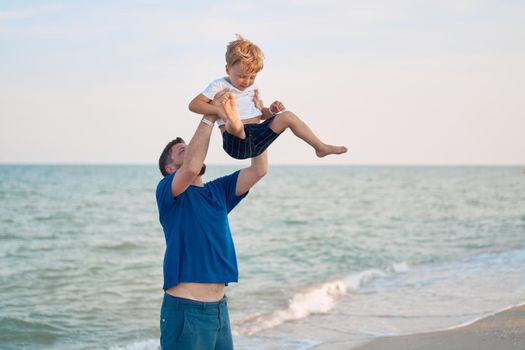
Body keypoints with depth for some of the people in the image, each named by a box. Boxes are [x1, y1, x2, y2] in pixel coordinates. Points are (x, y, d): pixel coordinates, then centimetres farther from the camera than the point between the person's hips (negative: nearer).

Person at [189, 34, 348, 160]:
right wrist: (219, 110, -23)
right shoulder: (219, 86, 0)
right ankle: (233, 120, -81)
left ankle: (320, 147, 2)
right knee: (235, 125, -41)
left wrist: (271, 111, 6)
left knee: (287, 116, -2)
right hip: (236, 142, -7)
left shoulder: (252, 89, 21)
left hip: (257, 138, 7)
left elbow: (261, 114, 31)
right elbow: (194, 104, -8)